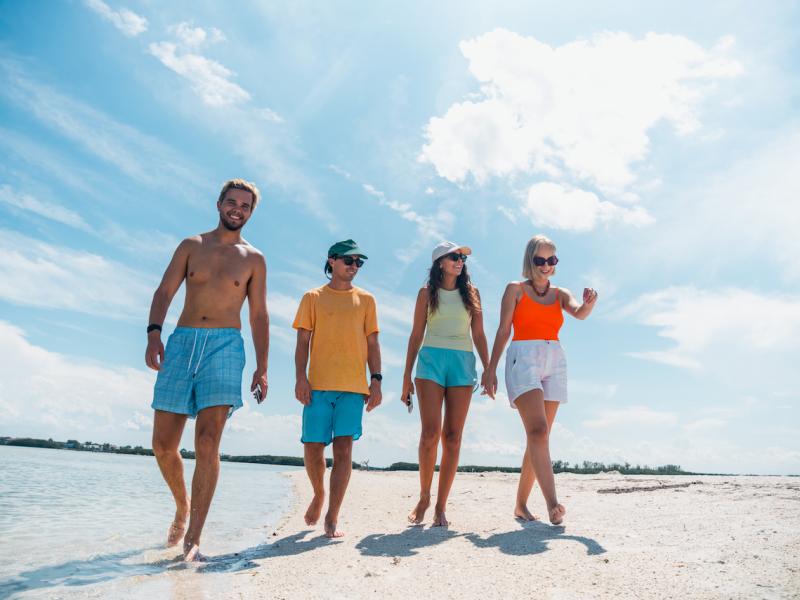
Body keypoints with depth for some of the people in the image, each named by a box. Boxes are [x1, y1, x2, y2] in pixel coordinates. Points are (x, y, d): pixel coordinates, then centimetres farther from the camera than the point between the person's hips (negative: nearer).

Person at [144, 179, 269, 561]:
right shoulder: (191, 246, 13)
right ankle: (182, 506, 29)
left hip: (225, 345, -2)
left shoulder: (254, 260, 10)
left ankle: (193, 538, -5)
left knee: (207, 442, -12)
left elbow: (259, 316, 9)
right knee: (163, 445, 2)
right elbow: (164, 292, 7)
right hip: (182, 342, 2)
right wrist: (153, 332, -11)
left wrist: (262, 367, 1)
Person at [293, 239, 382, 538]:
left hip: (353, 386, 1)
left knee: (343, 449, -5)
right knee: (313, 447, 1)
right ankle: (319, 495, 31)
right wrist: (300, 377, -7)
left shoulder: (365, 299, 13)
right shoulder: (313, 298, 10)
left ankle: (332, 518, 4)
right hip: (318, 384, 0)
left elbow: (372, 343, 11)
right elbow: (303, 340, 6)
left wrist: (376, 380, 1)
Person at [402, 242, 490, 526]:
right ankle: (424, 497, 9)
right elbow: (416, 335, 9)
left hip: (463, 363, 2)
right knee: (431, 432, -12)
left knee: (452, 437, -2)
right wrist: (407, 376, 4)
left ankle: (440, 506, 7)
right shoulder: (427, 293, 10)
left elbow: (479, 335, 13)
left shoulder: (471, 293, 14)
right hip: (431, 359, -1)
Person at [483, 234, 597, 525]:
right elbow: (503, 331, 4)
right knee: (538, 430, -20)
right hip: (523, 359, -4)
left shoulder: (561, 294, 18)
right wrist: (491, 368, -3)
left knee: (540, 436, 3)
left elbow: (580, 313, -3)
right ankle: (552, 503, -27)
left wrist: (589, 302, -27)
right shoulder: (515, 289, 9)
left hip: (554, 362, 4)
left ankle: (521, 504, 12)